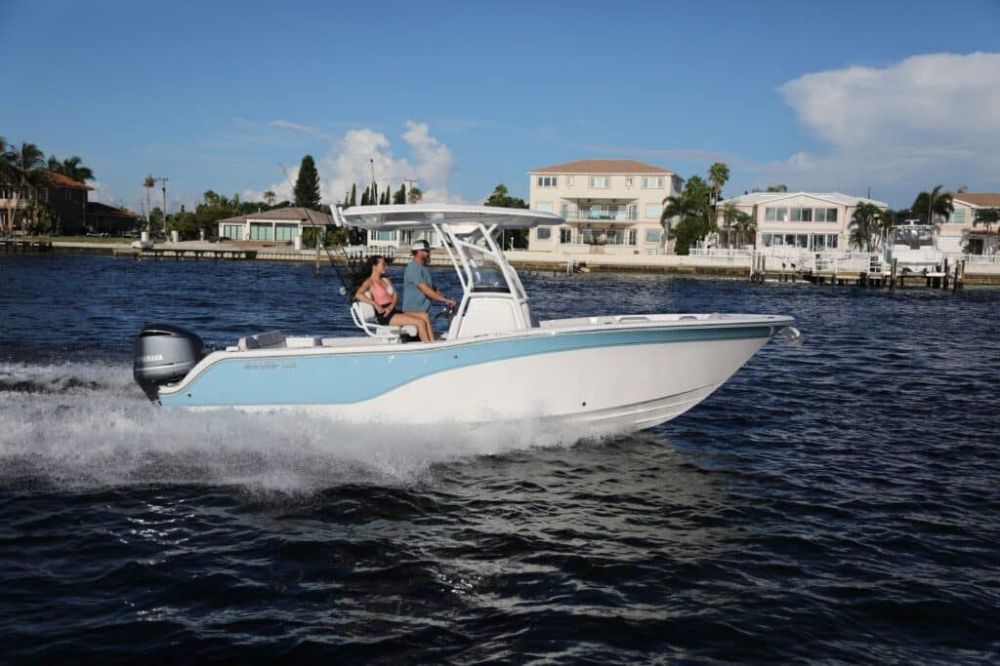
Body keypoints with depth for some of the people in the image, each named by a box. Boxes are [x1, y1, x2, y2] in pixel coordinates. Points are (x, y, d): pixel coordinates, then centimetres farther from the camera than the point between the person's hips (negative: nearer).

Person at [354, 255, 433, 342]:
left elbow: (395, 297, 13)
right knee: (420, 322, -21)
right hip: (384, 316, -8)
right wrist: (375, 304, -25)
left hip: (393, 311, 8)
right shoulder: (370, 282, -4)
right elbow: (358, 295, -22)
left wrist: (390, 307, -8)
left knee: (426, 319, -9)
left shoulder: (386, 281, 20)